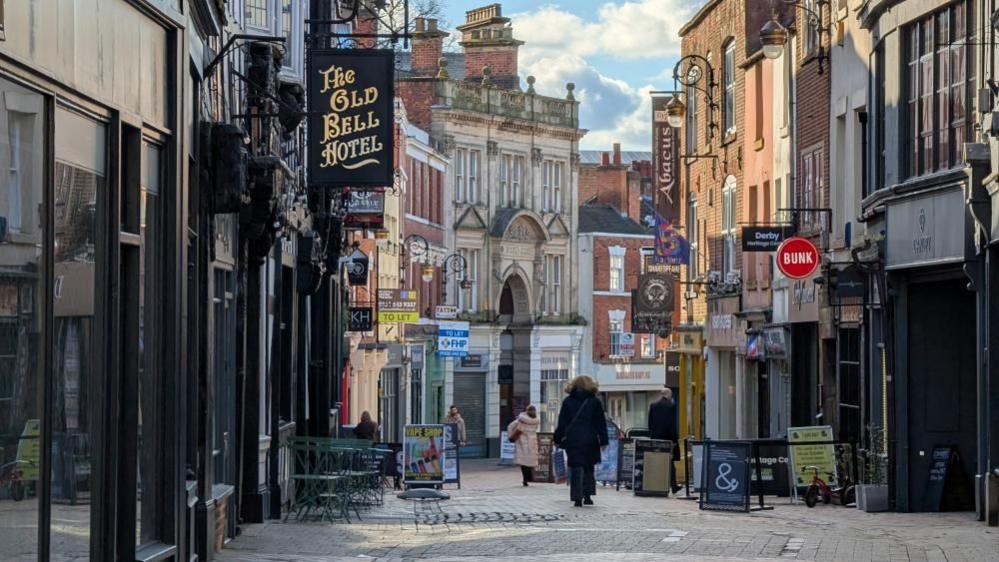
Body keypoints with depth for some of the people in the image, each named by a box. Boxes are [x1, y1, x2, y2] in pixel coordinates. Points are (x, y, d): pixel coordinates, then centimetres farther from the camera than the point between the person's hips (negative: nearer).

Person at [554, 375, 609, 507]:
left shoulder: (567, 401, 4)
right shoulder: (595, 402, 2)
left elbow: (562, 422, 5)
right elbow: (601, 423, 2)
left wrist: (558, 439, 10)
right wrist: (603, 440, 5)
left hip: (572, 440, 0)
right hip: (590, 440, 0)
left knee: (576, 468, 1)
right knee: (588, 467, 14)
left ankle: (577, 497, -9)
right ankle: (587, 495, 10)